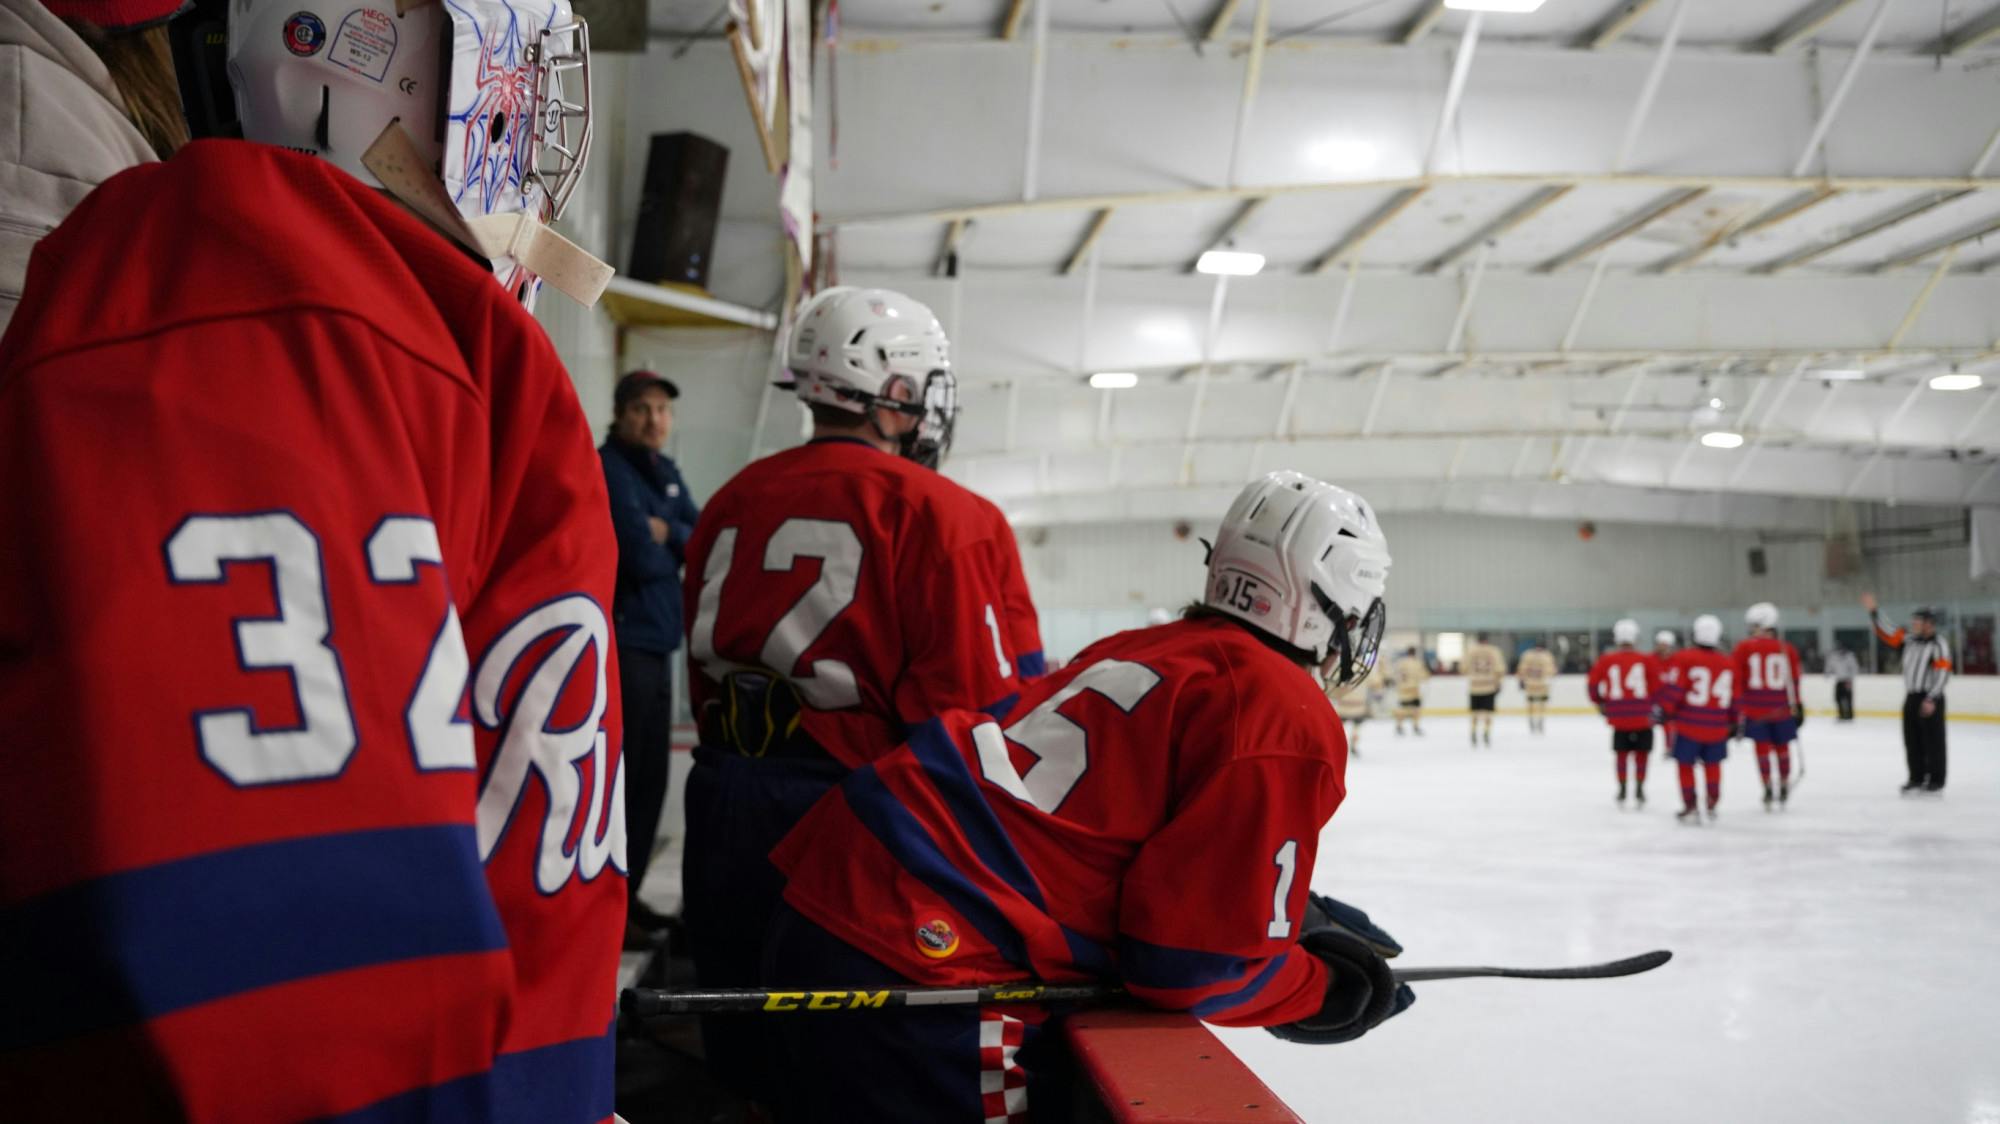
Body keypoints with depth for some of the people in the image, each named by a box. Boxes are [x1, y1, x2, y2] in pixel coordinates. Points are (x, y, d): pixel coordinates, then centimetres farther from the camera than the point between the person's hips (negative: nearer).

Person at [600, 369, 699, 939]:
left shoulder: (666, 473, 18)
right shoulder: (608, 469, -9)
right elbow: (641, 557, -19)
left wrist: (667, 533, -10)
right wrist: (680, 550, -1)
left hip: (657, 643, 9)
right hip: (621, 641, -9)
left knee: (650, 779, 13)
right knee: (620, 777, -7)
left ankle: (627, 893, 23)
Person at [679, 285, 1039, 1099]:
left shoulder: (732, 503, 9)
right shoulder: (942, 518, -12)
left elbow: (704, 677, 14)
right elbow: (981, 706, -15)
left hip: (726, 806, 6)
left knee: (744, 1049, 21)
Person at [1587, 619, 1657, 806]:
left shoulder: (1606, 660, -1)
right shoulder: (1647, 660, -6)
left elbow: (1593, 682, 3)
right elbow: (1656, 686, -7)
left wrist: (1599, 701, 19)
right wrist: (1652, 702, 11)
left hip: (1618, 716, 2)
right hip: (1643, 717, -2)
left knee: (1622, 752, 16)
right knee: (1641, 752, 13)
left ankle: (1622, 790, 19)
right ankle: (1639, 790, 12)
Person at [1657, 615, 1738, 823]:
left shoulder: (1683, 658, -9)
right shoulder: (1730, 663, 4)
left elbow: (1673, 689, -13)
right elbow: (1736, 697, 10)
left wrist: (1665, 711, -1)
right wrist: (1734, 722, 21)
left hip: (1689, 723, -3)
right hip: (1718, 727, 3)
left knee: (1686, 765, 10)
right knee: (1712, 764, 22)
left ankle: (1690, 808, 9)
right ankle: (1712, 804, 28)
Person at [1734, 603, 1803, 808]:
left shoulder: (1744, 648, -6)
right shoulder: (1787, 650, 1)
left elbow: (1737, 681, -6)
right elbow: (1794, 683, 4)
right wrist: (1797, 707, 15)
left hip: (1755, 709, -2)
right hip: (1781, 709, 2)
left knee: (1763, 747, 7)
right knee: (1782, 746, 17)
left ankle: (1768, 789, 4)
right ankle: (1784, 786, 30)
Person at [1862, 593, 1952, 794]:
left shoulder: (1938, 645, -10)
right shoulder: (1908, 638, 10)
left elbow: (1943, 674, -16)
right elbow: (1885, 634, 13)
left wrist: (1931, 699, -21)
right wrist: (1874, 612, 3)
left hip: (1930, 699, -7)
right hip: (1911, 697, 7)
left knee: (1932, 739, -1)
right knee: (1912, 740, 10)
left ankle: (1936, 780, 7)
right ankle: (1917, 778, 19)